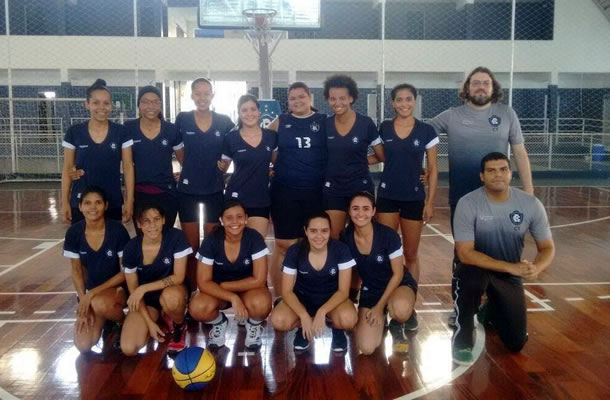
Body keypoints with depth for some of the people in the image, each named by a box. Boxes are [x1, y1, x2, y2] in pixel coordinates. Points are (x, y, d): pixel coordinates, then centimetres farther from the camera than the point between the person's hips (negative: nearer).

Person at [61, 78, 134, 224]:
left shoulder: (121, 132, -2)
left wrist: (129, 201, -4)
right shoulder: (74, 132, -1)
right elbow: (67, 169, 3)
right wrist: (64, 202, -1)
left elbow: (128, 167, 0)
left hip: (113, 204, 0)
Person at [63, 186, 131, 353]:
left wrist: (93, 293, -18)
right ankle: (105, 318, 18)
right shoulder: (73, 233, -9)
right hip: (89, 292, 3)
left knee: (99, 303, -39)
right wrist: (83, 300, -9)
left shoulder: (117, 230, -19)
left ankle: (123, 322, -4)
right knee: (83, 345, -14)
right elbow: (76, 271, 2)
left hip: (117, 287, -3)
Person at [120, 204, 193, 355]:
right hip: (146, 299, 2)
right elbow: (133, 290, -6)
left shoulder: (176, 237, -21)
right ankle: (158, 317, 14)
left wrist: (144, 288, -27)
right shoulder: (131, 248, -14)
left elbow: (179, 277, -20)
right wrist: (149, 322, -12)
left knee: (170, 297, -40)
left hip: (172, 289, -2)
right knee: (128, 349, -16)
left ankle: (179, 327, -5)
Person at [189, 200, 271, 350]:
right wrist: (233, 298, -30)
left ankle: (253, 324, 3)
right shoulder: (211, 241, -17)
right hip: (217, 291, 1)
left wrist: (224, 285, -18)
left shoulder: (255, 238, -20)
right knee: (197, 308, -31)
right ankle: (219, 322, 6)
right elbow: (203, 282, -18)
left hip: (248, 288, -1)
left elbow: (259, 280, -20)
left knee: (260, 304, -36)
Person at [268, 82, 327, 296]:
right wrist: (277, 165, 7)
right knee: (284, 245, 1)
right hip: (284, 191, 0)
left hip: (316, 191, 0)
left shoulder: (324, 121, 6)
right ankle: (280, 297, 11)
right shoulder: (280, 122, 8)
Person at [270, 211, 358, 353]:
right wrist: (304, 316, -28)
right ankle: (303, 327, 5)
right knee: (278, 320, -29)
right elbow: (287, 291, -13)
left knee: (348, 319, -35)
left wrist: (322, 311, -31)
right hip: (302, 298, 1)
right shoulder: (294, 251, -17)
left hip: (332, 299, -1)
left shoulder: (341, 250, -18)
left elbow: (343, 290, -15)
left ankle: (336, 327, 4)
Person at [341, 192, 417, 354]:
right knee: (366, 348, -17)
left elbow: (398, 274, -14)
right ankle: (380, 321, 18)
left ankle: (396, 326, -2)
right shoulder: (346, 239, -13)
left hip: (398, 285, -2)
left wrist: (380, 306, -14)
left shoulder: (388, 235, -22)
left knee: (401, 309, -41)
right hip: (369, 291, 3)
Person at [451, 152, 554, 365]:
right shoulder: (468, 204, -22)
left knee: (516, 343, -1)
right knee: (472, 278, -40)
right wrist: (511, 267, -33)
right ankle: (462, 341, -14)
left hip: (511, 276, 3)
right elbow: (465, 253, -26)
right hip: (477, 269, -3)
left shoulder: (531, 204, -12)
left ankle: (490, 312, 35)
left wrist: (535, 268, -29)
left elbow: (547, 247, -5)